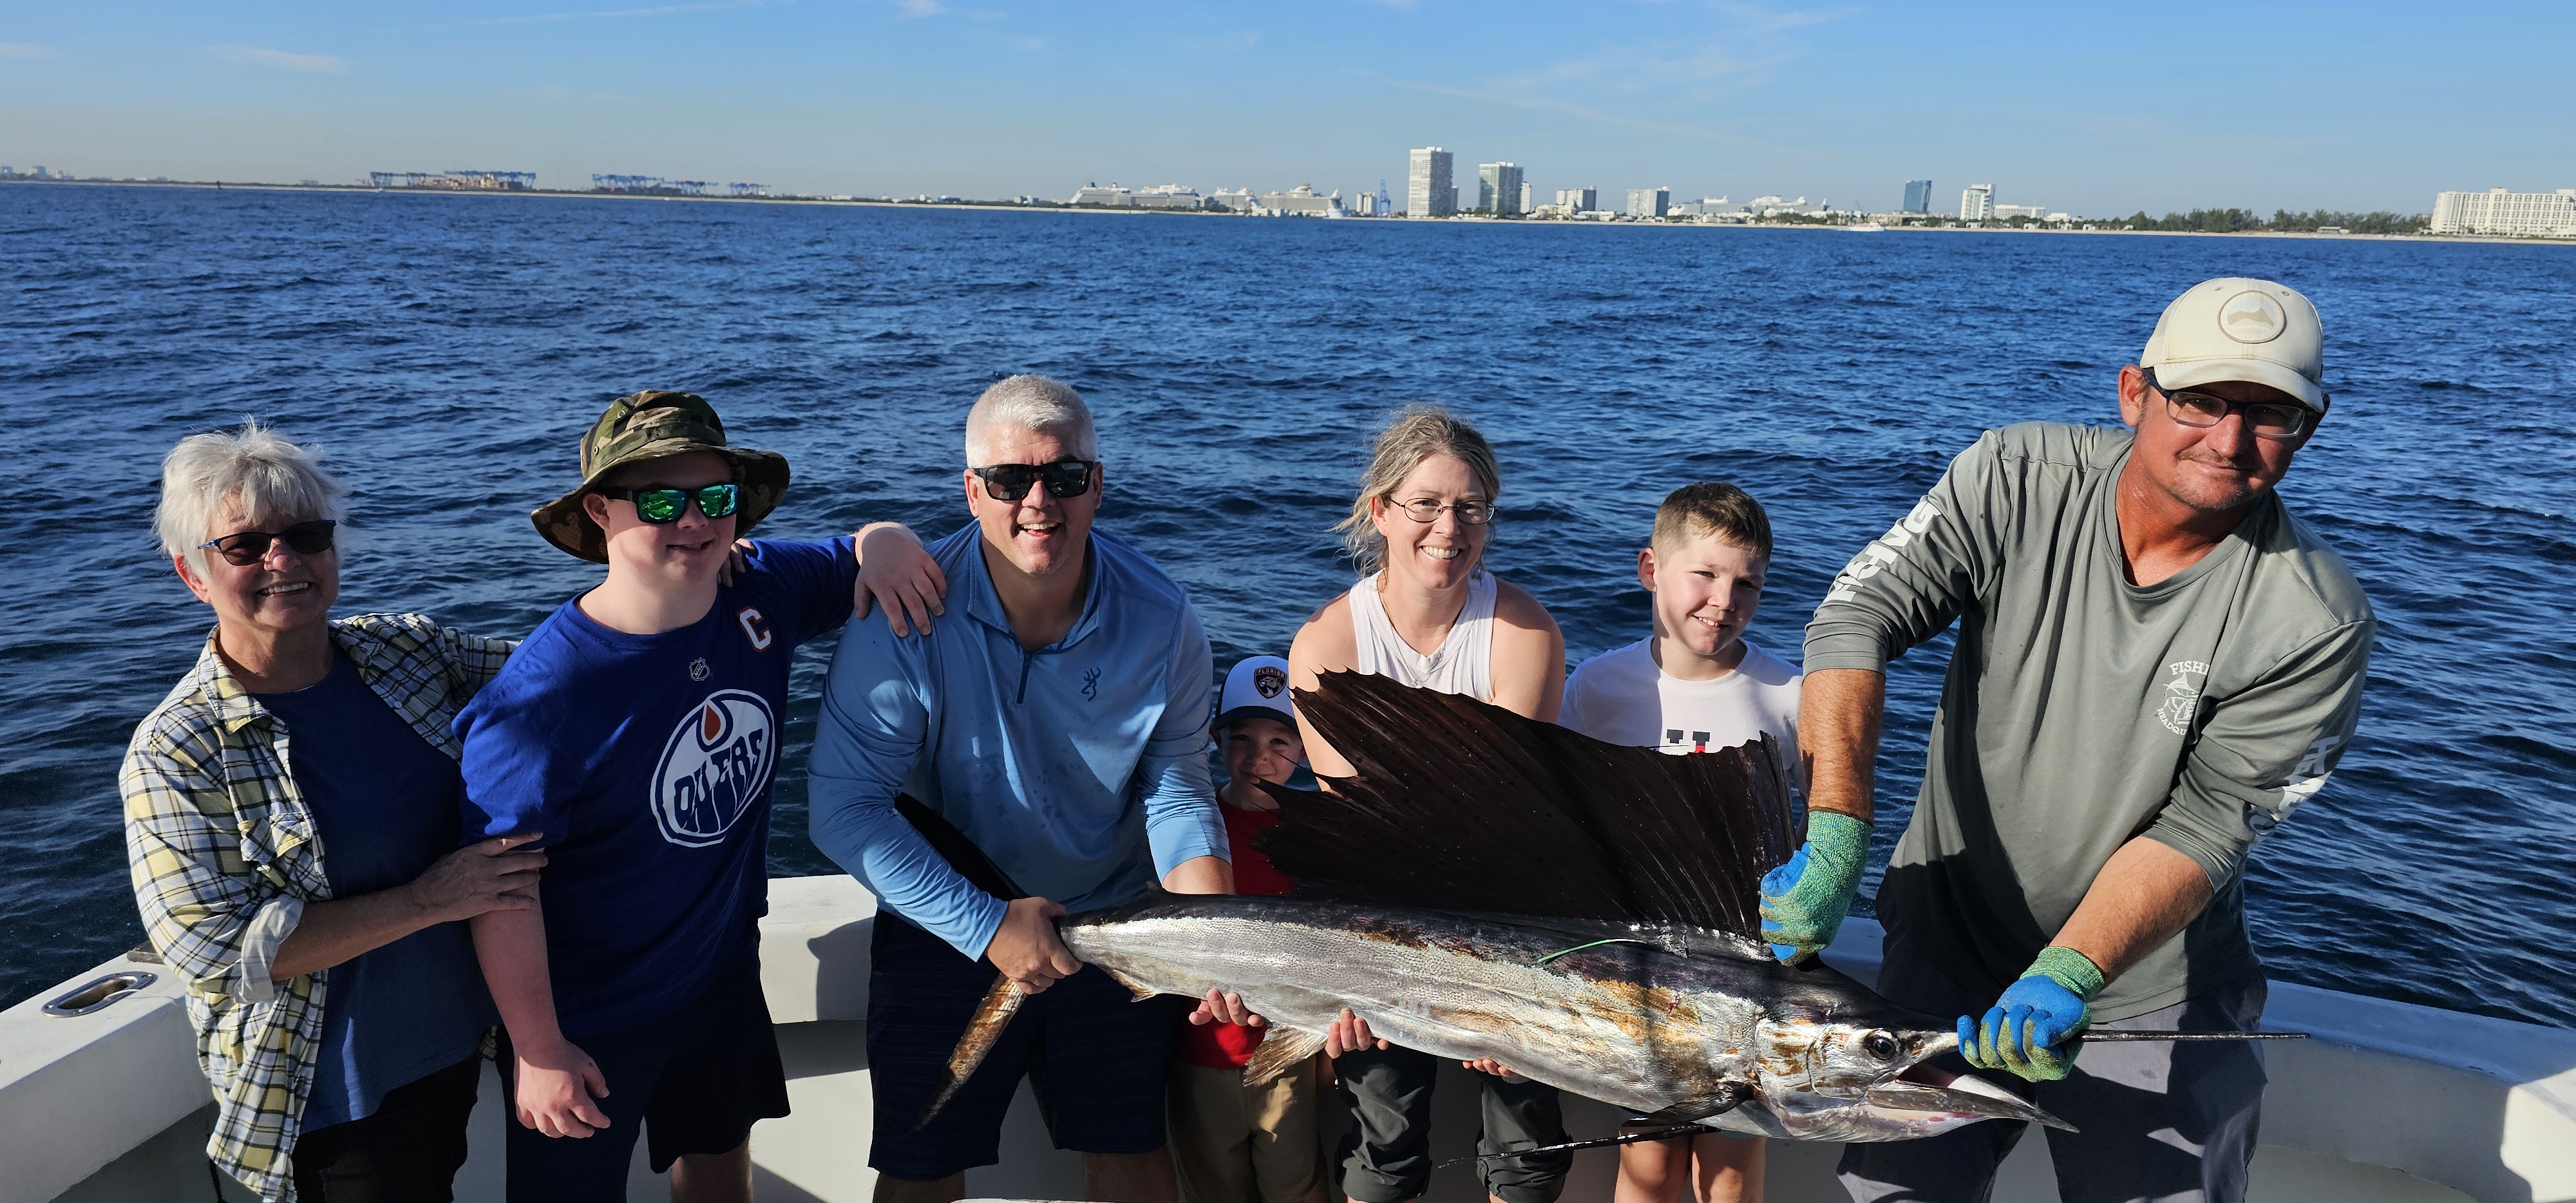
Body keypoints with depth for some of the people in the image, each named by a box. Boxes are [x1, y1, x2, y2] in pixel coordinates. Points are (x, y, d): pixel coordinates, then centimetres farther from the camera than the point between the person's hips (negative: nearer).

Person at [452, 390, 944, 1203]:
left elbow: (855, 562, 5)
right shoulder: (543, 694, -30)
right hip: (588, 1017, -5)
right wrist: (540, 1049, -18)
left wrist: (885, 541, -20)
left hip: (724, 972, 6)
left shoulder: (762, 588, -12)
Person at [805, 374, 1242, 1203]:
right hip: (946, 930, -1)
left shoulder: (1161, 619, -15)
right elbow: (844, 808, -21)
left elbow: (1177, 798, -8)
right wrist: (987, 925, -24)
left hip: (1114, 923, 2)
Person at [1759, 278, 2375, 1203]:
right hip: (1944, 951, 2)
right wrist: (1834, 840, -34)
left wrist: (2065, 977, -33)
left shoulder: (2314, 623, -18)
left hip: (2147, 1001, -1)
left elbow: (2200, 833, -19)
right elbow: (1858, 615, -22)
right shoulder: (2019, 479, -14)